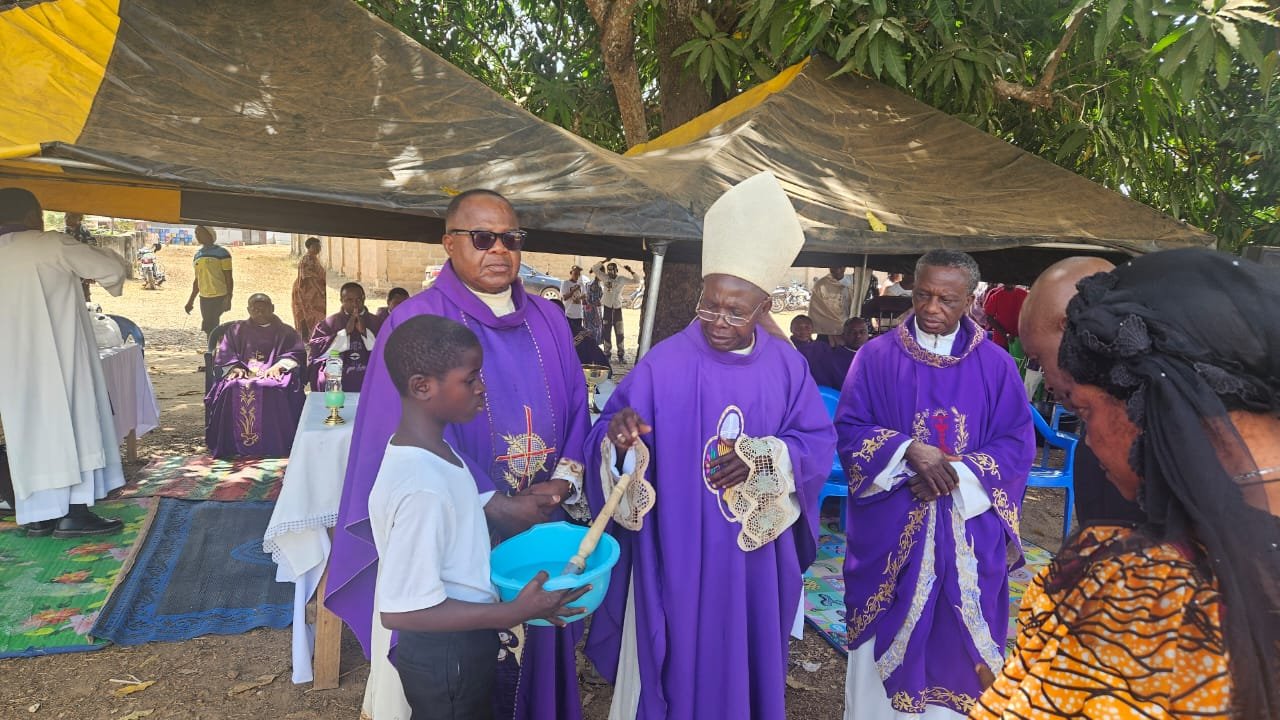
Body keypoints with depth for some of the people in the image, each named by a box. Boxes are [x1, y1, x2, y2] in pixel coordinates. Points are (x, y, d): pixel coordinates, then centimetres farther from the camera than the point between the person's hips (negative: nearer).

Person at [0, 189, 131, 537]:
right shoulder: (52, 245, -6)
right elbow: (114, 269, -4)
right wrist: (106, 256, 18)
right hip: (59, 358, -6)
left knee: (30, 430, 10)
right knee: (72, 425, -1)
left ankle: (37, 514, 14)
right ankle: (73, 511, -2)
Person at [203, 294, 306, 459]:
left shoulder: (285, 332, 19)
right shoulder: (236, 330, 24)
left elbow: (297, 353, 4)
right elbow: (223, 354, 14)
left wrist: (278, 366, -14)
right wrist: (235, 367, -8)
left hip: (273, 375, -2)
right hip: (242, 374, 2)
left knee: (275, 389, -38)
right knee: (232, 389, -33)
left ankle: (276, 445, -34)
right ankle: (232, 445, -28)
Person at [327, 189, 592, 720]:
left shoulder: (548, 321, 7)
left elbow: (576, 415, 8)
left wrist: (563, 484, -10)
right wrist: (498, 507, -18)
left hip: (540, 527, 5)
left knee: (534, 655, 17)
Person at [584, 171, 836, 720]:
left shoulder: (786, 366, -1)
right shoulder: (665, 363, -11)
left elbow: (819, 442, -1)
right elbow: (613, 438, -11)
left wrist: (763, 458, -18)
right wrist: (621, 441, -34)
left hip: (756, 561, 3)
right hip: (676, 557, -3)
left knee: (747, 660, 19)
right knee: (676, 663, 10)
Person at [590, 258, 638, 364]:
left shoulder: (622, 280, -1)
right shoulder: (605, 278, 0)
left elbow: (637, 280, 0)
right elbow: (594, 268, -6)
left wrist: (631, 271, -11)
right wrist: (605, 261, -10)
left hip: (617, 308, 0)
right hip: (606, 308, 0)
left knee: (619, 333, 2)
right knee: (606, 332, 6)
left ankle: (621, 354, 7)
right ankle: (607, 352, 16)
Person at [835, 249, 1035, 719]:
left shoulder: (996, 366, 2)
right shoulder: (876, 356, -2)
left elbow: (1018, 444, 0)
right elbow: (849, 429, -4)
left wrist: (959, 474, -15)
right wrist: (908, 450, -19)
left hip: (968, 530, 1)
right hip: (889, 526, -1)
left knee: (956, 638, 9)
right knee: (885, 636, 7)